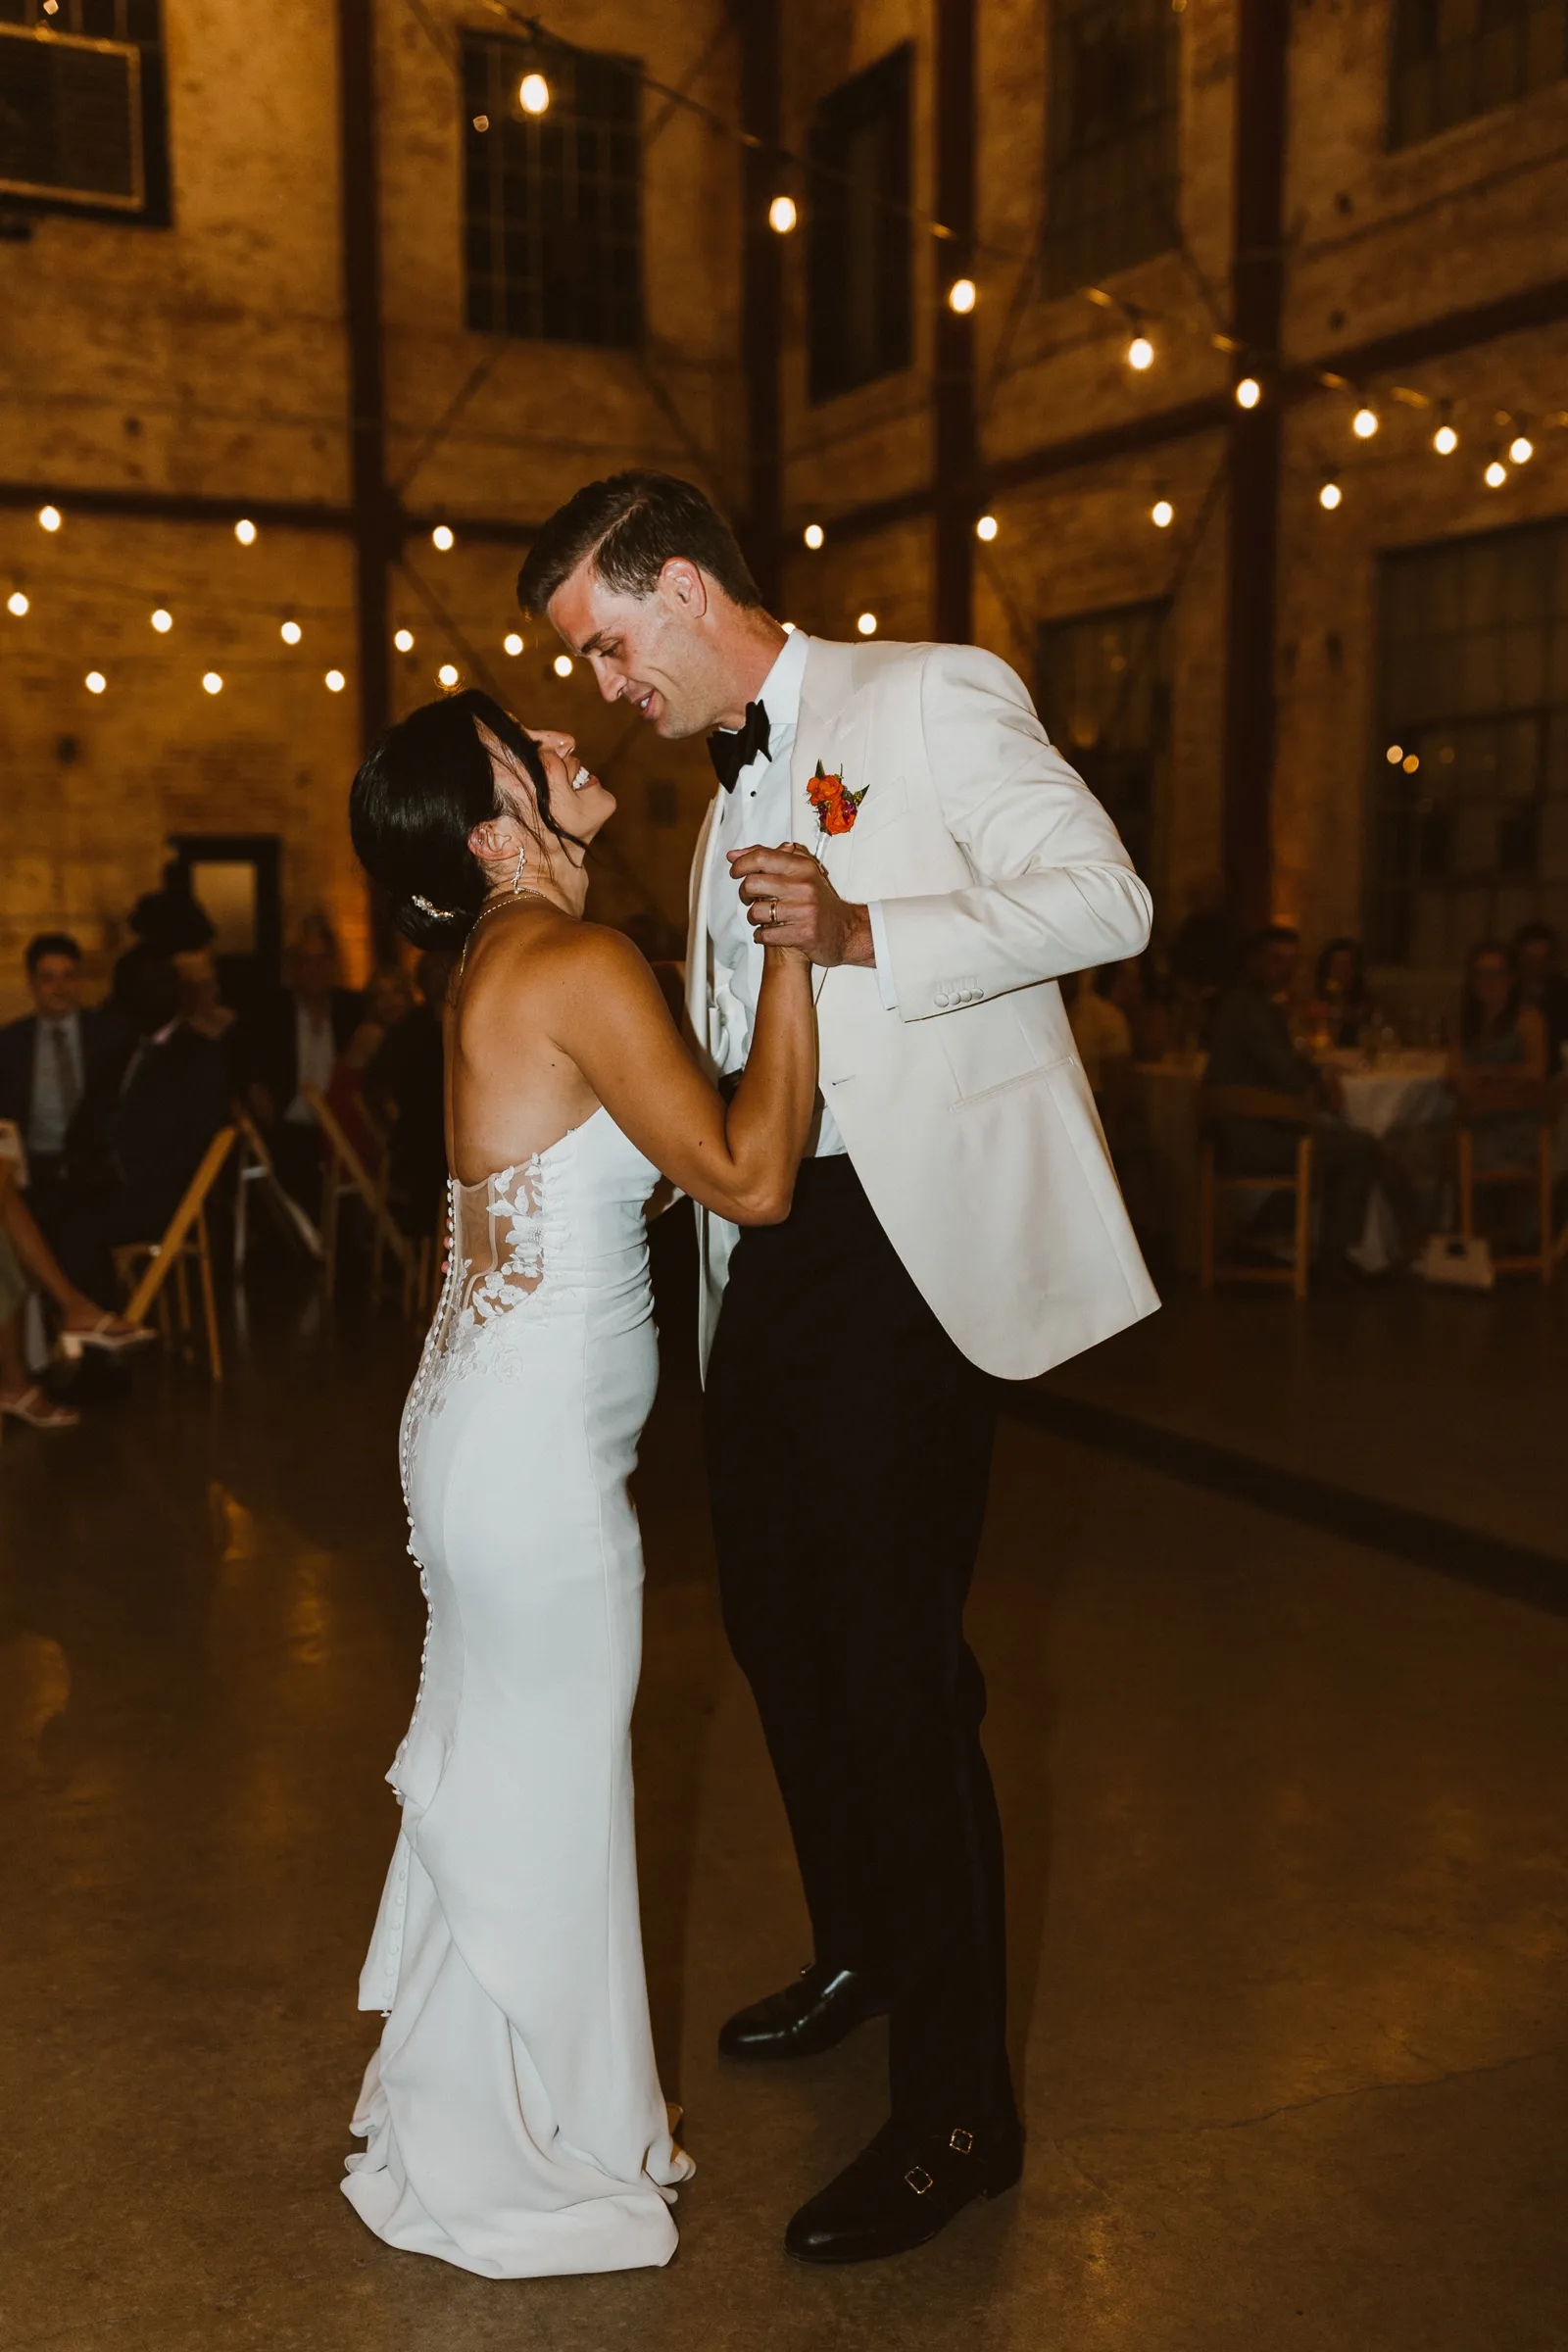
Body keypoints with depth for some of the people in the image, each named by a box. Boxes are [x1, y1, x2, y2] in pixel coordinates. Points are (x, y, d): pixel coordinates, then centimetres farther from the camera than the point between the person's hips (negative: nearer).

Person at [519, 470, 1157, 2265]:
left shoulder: (930, 699, -4)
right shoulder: (732, 797, 20)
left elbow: (1104, 902, -15)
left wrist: (862, 936, -25)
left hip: (908, 1242, -8)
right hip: (769, 1247, 9)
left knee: (894, 1667, -6)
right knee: (778, 1627, 16)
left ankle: (958, 2114, 9)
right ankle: (859, 1956, 39)